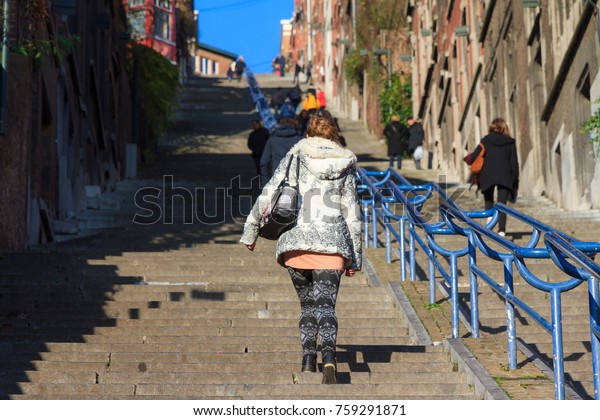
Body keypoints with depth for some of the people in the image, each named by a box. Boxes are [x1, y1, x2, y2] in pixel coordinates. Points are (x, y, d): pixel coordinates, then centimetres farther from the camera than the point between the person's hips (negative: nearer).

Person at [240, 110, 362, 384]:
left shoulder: (296, 156, 7)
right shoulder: (345, 163, 10)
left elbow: (268, 195, 4)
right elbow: (352, 213, 10)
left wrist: (250, 230, 14)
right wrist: (355, 257, 14)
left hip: (296, 241, 0)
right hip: (332, 242, 0)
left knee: (307, 303, 17)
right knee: (326, 306, -6)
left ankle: (308, 358, 10)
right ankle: (328, 356, -28)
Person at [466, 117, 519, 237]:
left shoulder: (486, 140, 0)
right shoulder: (510, 142, 5)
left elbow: (474, 156, -8)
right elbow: (514, 162, 4)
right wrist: (515, 180, 8)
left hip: (487, 175, 0)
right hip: (505, 177, 1)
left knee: (489, 202, 18)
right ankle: (501, 230, -13)